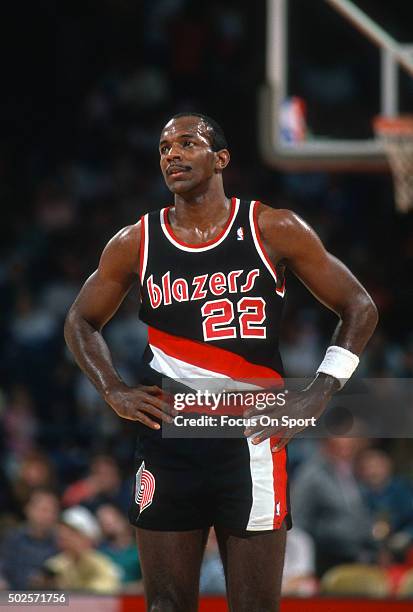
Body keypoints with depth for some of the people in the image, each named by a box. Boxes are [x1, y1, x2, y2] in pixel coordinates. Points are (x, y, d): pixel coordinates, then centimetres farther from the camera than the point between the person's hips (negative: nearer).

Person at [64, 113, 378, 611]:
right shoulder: (135, 244, 5)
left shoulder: (274, 232, -1)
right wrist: (114, 392, 5)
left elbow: (359, 309, 5)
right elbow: (82, 321, 20)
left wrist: (317, 396, -4)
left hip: (252, 442, -2)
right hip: (167, 444, 2)